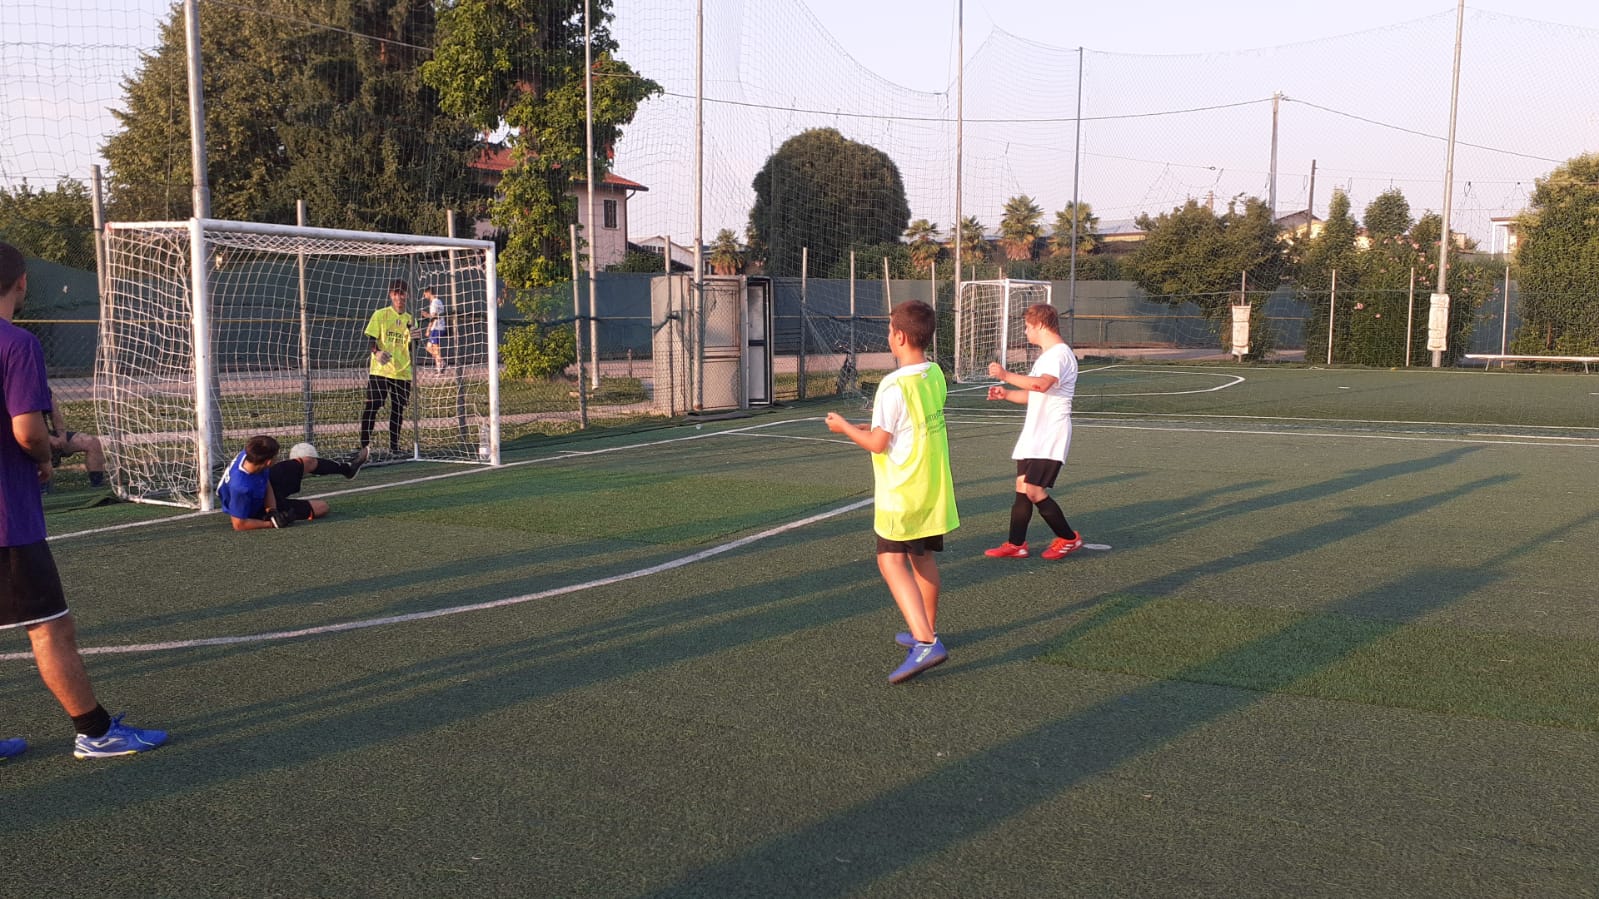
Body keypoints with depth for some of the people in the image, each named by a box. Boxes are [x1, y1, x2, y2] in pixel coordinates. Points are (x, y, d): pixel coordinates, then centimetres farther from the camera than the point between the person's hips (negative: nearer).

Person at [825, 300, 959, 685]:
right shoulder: (935, 375, 4)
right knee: (922, 558, 19)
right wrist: (872, 425, 21)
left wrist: (844, 427, 0)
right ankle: (926, 632, 32)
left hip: (902, 491, -8)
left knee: (892, 562, -7)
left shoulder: (894, 386, -21)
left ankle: (925, 643, -18)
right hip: (934, 487, 8)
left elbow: (877, 444, -16)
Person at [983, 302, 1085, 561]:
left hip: (1051, 436, -10)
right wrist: (1006, 394, 15)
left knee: (1033, 490, -12)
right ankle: (1016, 544, 15)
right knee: (1022, 487, 9)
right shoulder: (1046, 355, 17)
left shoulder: (1060, 354, -16)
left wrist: (1006, 375, -33)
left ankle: (1068, 538, 4)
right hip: (1034, 433, 10)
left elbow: (1043, 384, -36)